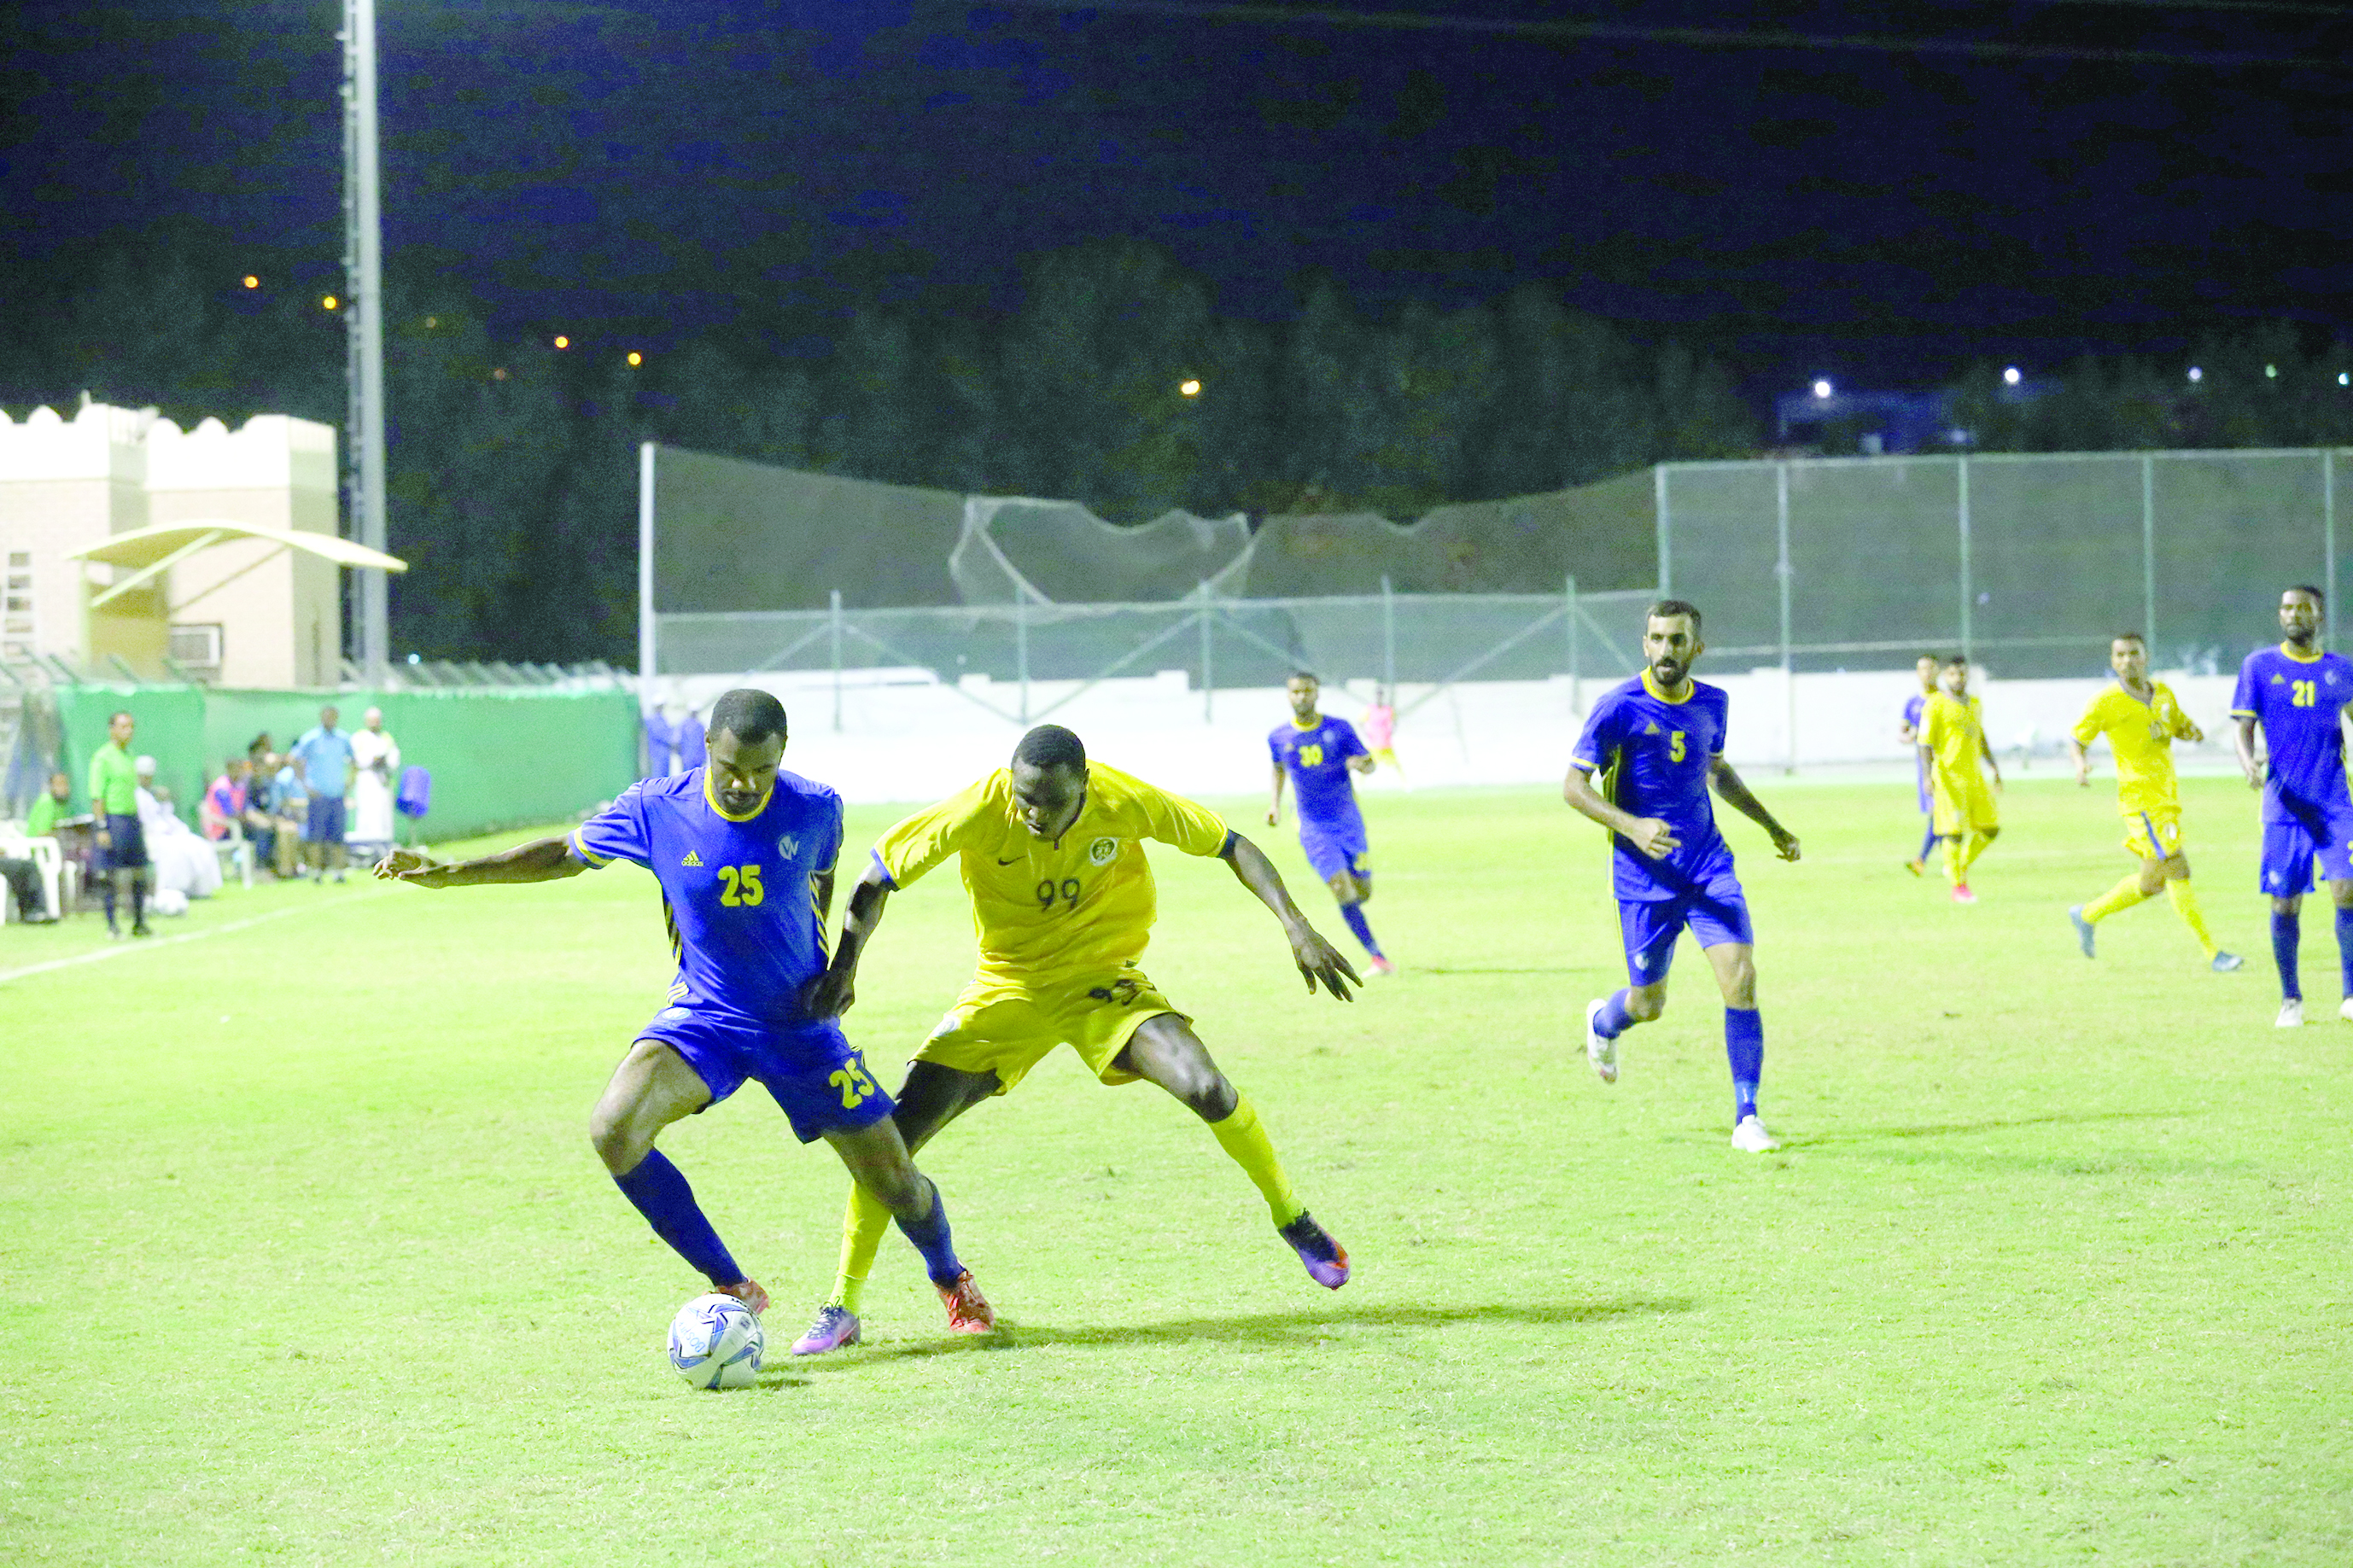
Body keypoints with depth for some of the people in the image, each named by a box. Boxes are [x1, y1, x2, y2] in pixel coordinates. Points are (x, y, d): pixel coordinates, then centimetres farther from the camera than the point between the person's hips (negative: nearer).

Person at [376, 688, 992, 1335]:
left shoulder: (815, 808, -14)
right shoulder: (655, 808, -14)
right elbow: (567, 854, 4)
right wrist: (450, 874, 2)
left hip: (800, 1024, 0)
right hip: (703, 1016, 0)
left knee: (894, 1180, 1)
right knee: (614, 1131, -26)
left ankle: (950, 1278, 39)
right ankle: (733, 1290, -12)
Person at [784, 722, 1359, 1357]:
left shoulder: (1127, 803, -22)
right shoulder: (980, 810, -24)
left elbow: (1231, 845, -8)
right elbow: (879, 876, -14)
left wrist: (1295, 925, -17)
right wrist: (844, 966, -25)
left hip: (1104, 981, 0)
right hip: (1007, 989, 0)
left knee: (1206, 1088, -23)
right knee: (898, 1130, -12)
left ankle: (1292, 1217, 5)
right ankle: (842, 1308, 2)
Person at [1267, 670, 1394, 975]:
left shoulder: (1340, 729, -2)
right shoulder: (1279, 738, 1)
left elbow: (1370, 763, -3)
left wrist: (1360, 764, -27)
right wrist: (1275, 803, 9)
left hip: (1349, 823, 1)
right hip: (1314, 829, -1)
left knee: (1363, 892, 4)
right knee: (1343, 893, -17)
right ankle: (1379, 958, -14)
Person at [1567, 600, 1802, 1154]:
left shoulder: (1712, 703, 4)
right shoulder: (1619, 708, -12)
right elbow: (1573, 786, -12)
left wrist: (1772, 826, 22)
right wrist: (1630, 826, -28)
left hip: (1708, 863, 3)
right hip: (1644, 874, -3)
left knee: (1741, 979, -14)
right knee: (1649, 1003, 9)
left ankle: (1747, 1119, -7)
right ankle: (1603, 1022, 48)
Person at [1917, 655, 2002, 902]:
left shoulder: (1975, 704, 16)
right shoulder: (1936, 705, -5)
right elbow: (1925, 743, -10)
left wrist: (1995, 769, 24)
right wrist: (1929, 776, -20)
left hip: (1974, 776, 7)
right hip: (1949, 777, -7)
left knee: (1991, 829, 3)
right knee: (1955, 832, -8)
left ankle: (1960, 867, 21)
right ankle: (1958, 887, 2)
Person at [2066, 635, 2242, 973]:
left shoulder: (2163, 693, 9)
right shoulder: (2106, 703, -8)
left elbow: (2180, 726, 23)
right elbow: (2077, 739, 1)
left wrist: (2192, 731, -1)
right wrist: (2081, 763, -20)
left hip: (2168, 799, 7)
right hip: (2141, 799, -7)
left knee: (2152, 881, 13)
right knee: (2177, 871, -12)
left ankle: (2088, 915, 32)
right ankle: (2212, 953, -9)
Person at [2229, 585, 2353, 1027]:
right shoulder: (2259, 666, 5)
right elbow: (2244, 731, 2)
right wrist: (2249, 764, -18)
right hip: (2284, 804, 0)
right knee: (2285, 903, -1)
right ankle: (2290, 998, 16)